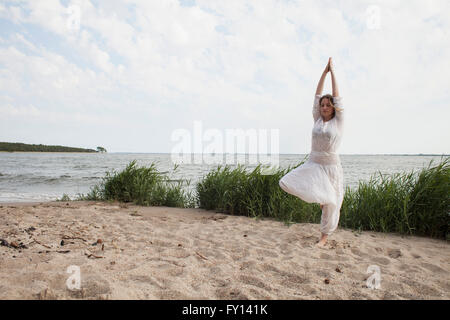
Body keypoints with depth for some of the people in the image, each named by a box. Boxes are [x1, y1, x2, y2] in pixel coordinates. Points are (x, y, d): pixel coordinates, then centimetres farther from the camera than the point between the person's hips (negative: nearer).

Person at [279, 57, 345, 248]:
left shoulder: (338, 121, -1)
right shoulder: (317, 119, 7)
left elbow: (337, 97, -3)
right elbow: (317, 96, 7)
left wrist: (332, 72, 4)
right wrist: (324, 72, 8)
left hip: (330, 165, -3)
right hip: (312, 164, 4)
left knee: (330, 203, 0)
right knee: (286, 183, -10)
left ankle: (324, 236, 17)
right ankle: (320, 199, 12)